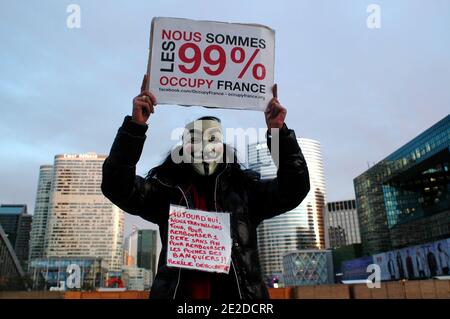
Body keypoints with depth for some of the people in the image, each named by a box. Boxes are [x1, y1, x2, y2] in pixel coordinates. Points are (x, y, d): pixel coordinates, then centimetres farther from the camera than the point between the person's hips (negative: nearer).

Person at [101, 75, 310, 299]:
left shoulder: (244, 188, 12)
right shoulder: (167, 189, 8)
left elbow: (293, 188, 6)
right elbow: (117, 186, -2)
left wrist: (279, 132, -3)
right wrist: (135, 126, -11)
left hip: (238, 292, 1)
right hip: (178, 292, 0)